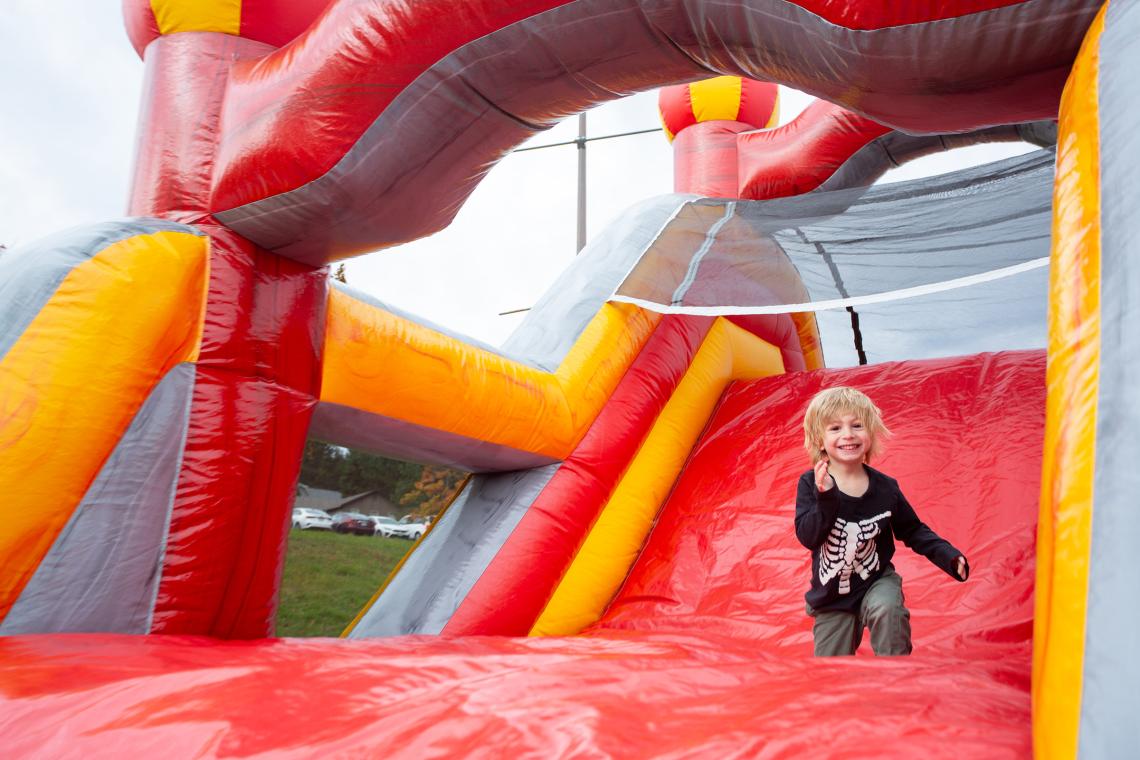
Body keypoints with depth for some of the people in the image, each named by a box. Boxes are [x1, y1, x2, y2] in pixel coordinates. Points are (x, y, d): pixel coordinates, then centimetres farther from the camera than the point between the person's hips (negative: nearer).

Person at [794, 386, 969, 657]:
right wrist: (825, 497, -36)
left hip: (878, 580, 0)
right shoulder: (811, 484, -15)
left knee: (887, 610, -33)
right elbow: (807, 537, -23)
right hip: (832, 596, 0)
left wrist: (949, 556, -9)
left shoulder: (885, 488, -9)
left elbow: (912, 530, 4)